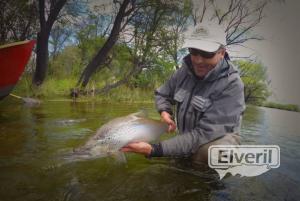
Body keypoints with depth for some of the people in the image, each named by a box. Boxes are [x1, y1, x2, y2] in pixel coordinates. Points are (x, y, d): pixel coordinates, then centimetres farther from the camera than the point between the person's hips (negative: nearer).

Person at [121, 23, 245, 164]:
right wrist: (164, 111, -13)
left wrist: (156, 150, -39)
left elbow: (204, 134, -32)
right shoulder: (185, 70, -6)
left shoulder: (231, 85, -26)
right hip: (187, 138, 6)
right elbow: (162, 94, 11)